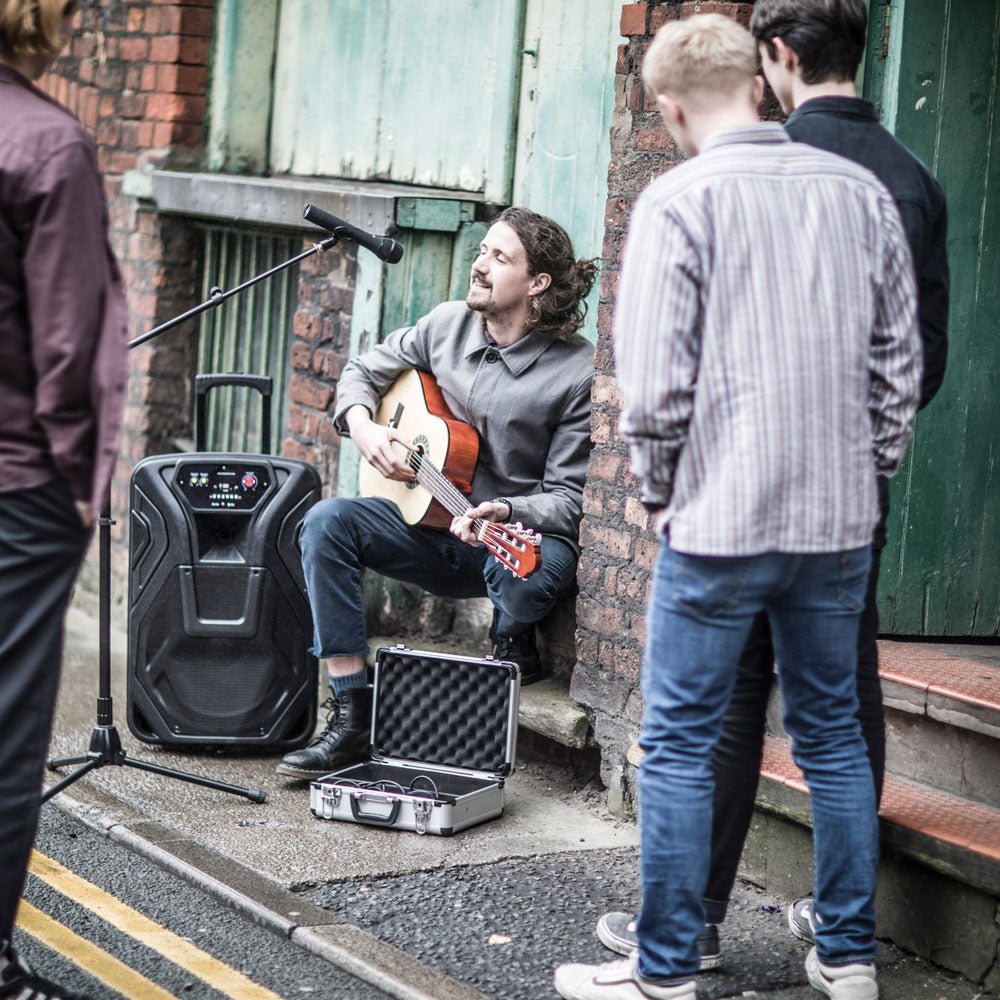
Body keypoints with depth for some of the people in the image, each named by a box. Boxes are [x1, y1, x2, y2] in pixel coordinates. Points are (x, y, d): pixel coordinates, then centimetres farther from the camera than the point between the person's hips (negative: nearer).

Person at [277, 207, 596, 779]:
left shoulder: (577, 372, -13)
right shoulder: (449, 325, 3)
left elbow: (568, 497, -12)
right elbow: (364, 372, 17)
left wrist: (504, 512, -30)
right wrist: (363, 428, -4)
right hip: (433, 526, 5)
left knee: (527, 578, -41)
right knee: (327, 522, -19)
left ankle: (514, 637, 3)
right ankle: (352, 716, -20)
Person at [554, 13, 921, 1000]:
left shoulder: (679, 199, -9)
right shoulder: (861, 192, 6)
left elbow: (654, 380, -13)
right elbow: (900, 361, 9)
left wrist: (660, 489, 2)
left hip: (720, 519, -5)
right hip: (839, 521, 5)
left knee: (679, 743, 4)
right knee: (833, 734, 15)